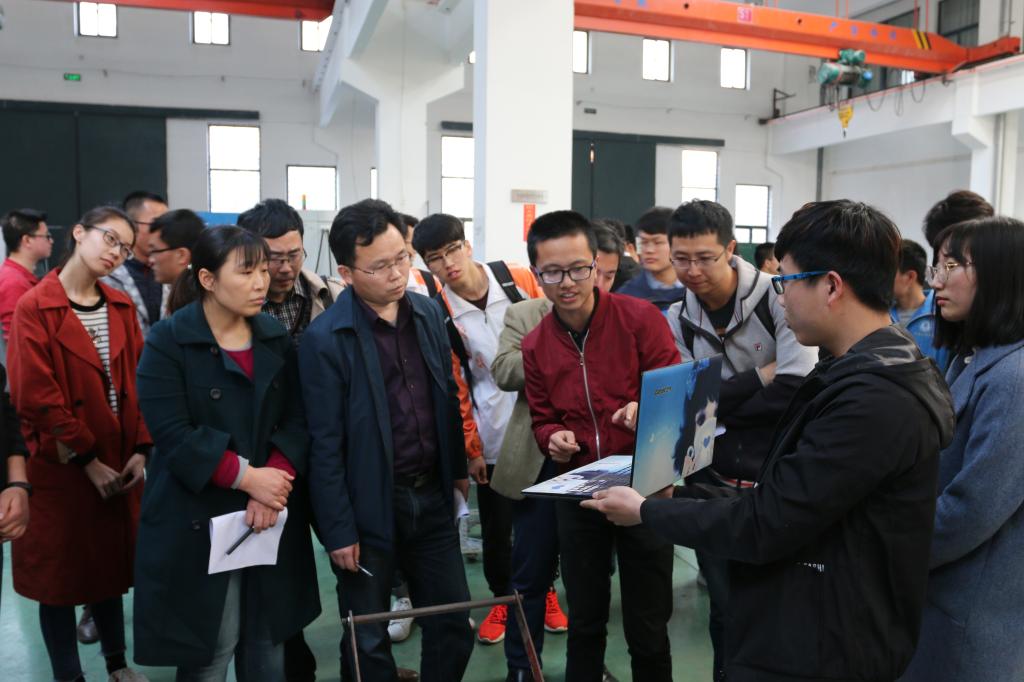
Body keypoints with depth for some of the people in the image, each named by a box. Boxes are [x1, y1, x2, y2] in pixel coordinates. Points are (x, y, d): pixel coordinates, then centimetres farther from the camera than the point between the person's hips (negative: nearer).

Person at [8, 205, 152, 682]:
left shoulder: (122, 308, 5)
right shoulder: (33, 309, -11)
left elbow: (140, 383, 3)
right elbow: (36, 397, -16)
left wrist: (140, 450, -6)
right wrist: (87, 461, -15)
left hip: (118, 464, 5)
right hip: (60, 467, -5)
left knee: (110, 564, 18)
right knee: (60, 573, 9)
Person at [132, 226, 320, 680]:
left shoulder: (276, 337, 6)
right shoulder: (167, 342, -8)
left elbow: (296, 420, 1)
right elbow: (174, 435, -16)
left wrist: (275, 479, -15)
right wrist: (248, 477, -19)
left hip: (273, 516, 5)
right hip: (198, 520, -4)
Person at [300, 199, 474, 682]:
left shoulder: (429, 313, 1)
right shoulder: (325, 338, -15)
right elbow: (325, 444, -13)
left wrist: (457, 469, 13)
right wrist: (339, 529, -11)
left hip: (432, 497, 5)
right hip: (370, 509, -4)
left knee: (455, 625, 14)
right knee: (368, 642, 13)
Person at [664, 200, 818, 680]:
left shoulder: (777, 297, -11)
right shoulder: (677, 320, 1)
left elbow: (798, 390, -21)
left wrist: (716, 404, -15)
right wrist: (758, 378, -15)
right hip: (714, 483, 3)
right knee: (725, 607, 15)